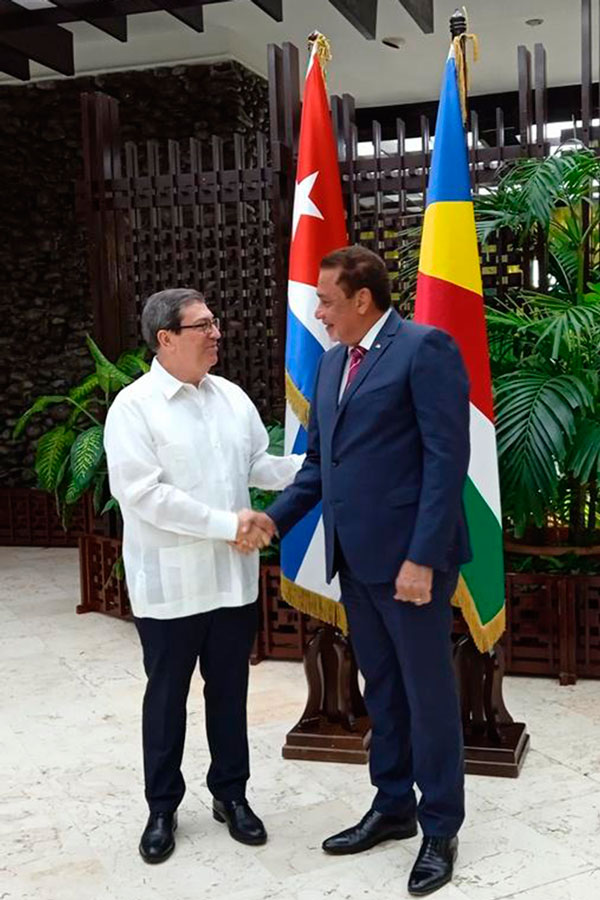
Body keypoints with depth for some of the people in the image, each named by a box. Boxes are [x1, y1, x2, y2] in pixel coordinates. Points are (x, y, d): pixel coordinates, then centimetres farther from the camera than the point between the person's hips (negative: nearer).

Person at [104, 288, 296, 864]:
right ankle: (162, 808, 29)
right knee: (166, 696, 11)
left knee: (229, 689, 16)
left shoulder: (232, 397, 6)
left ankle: (230, 794, 34)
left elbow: (260, 465, 13)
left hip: (232, 577, 5)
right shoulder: (134, 406, -12)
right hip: (169, 584, -4)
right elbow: (142, 493, -19)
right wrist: (227, 524, -21)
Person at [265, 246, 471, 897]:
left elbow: (447, 458, -16)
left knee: (428, 693, 6)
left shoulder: (425, 349, -11)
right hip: (354, 557, 7)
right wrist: (275, 519, 4)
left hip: (408, 557, -7)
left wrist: (422, 558, -19)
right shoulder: (333, 361, 14)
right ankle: (392, 806, 33)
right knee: (381, 691, 18)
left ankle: (441, 829, 22)